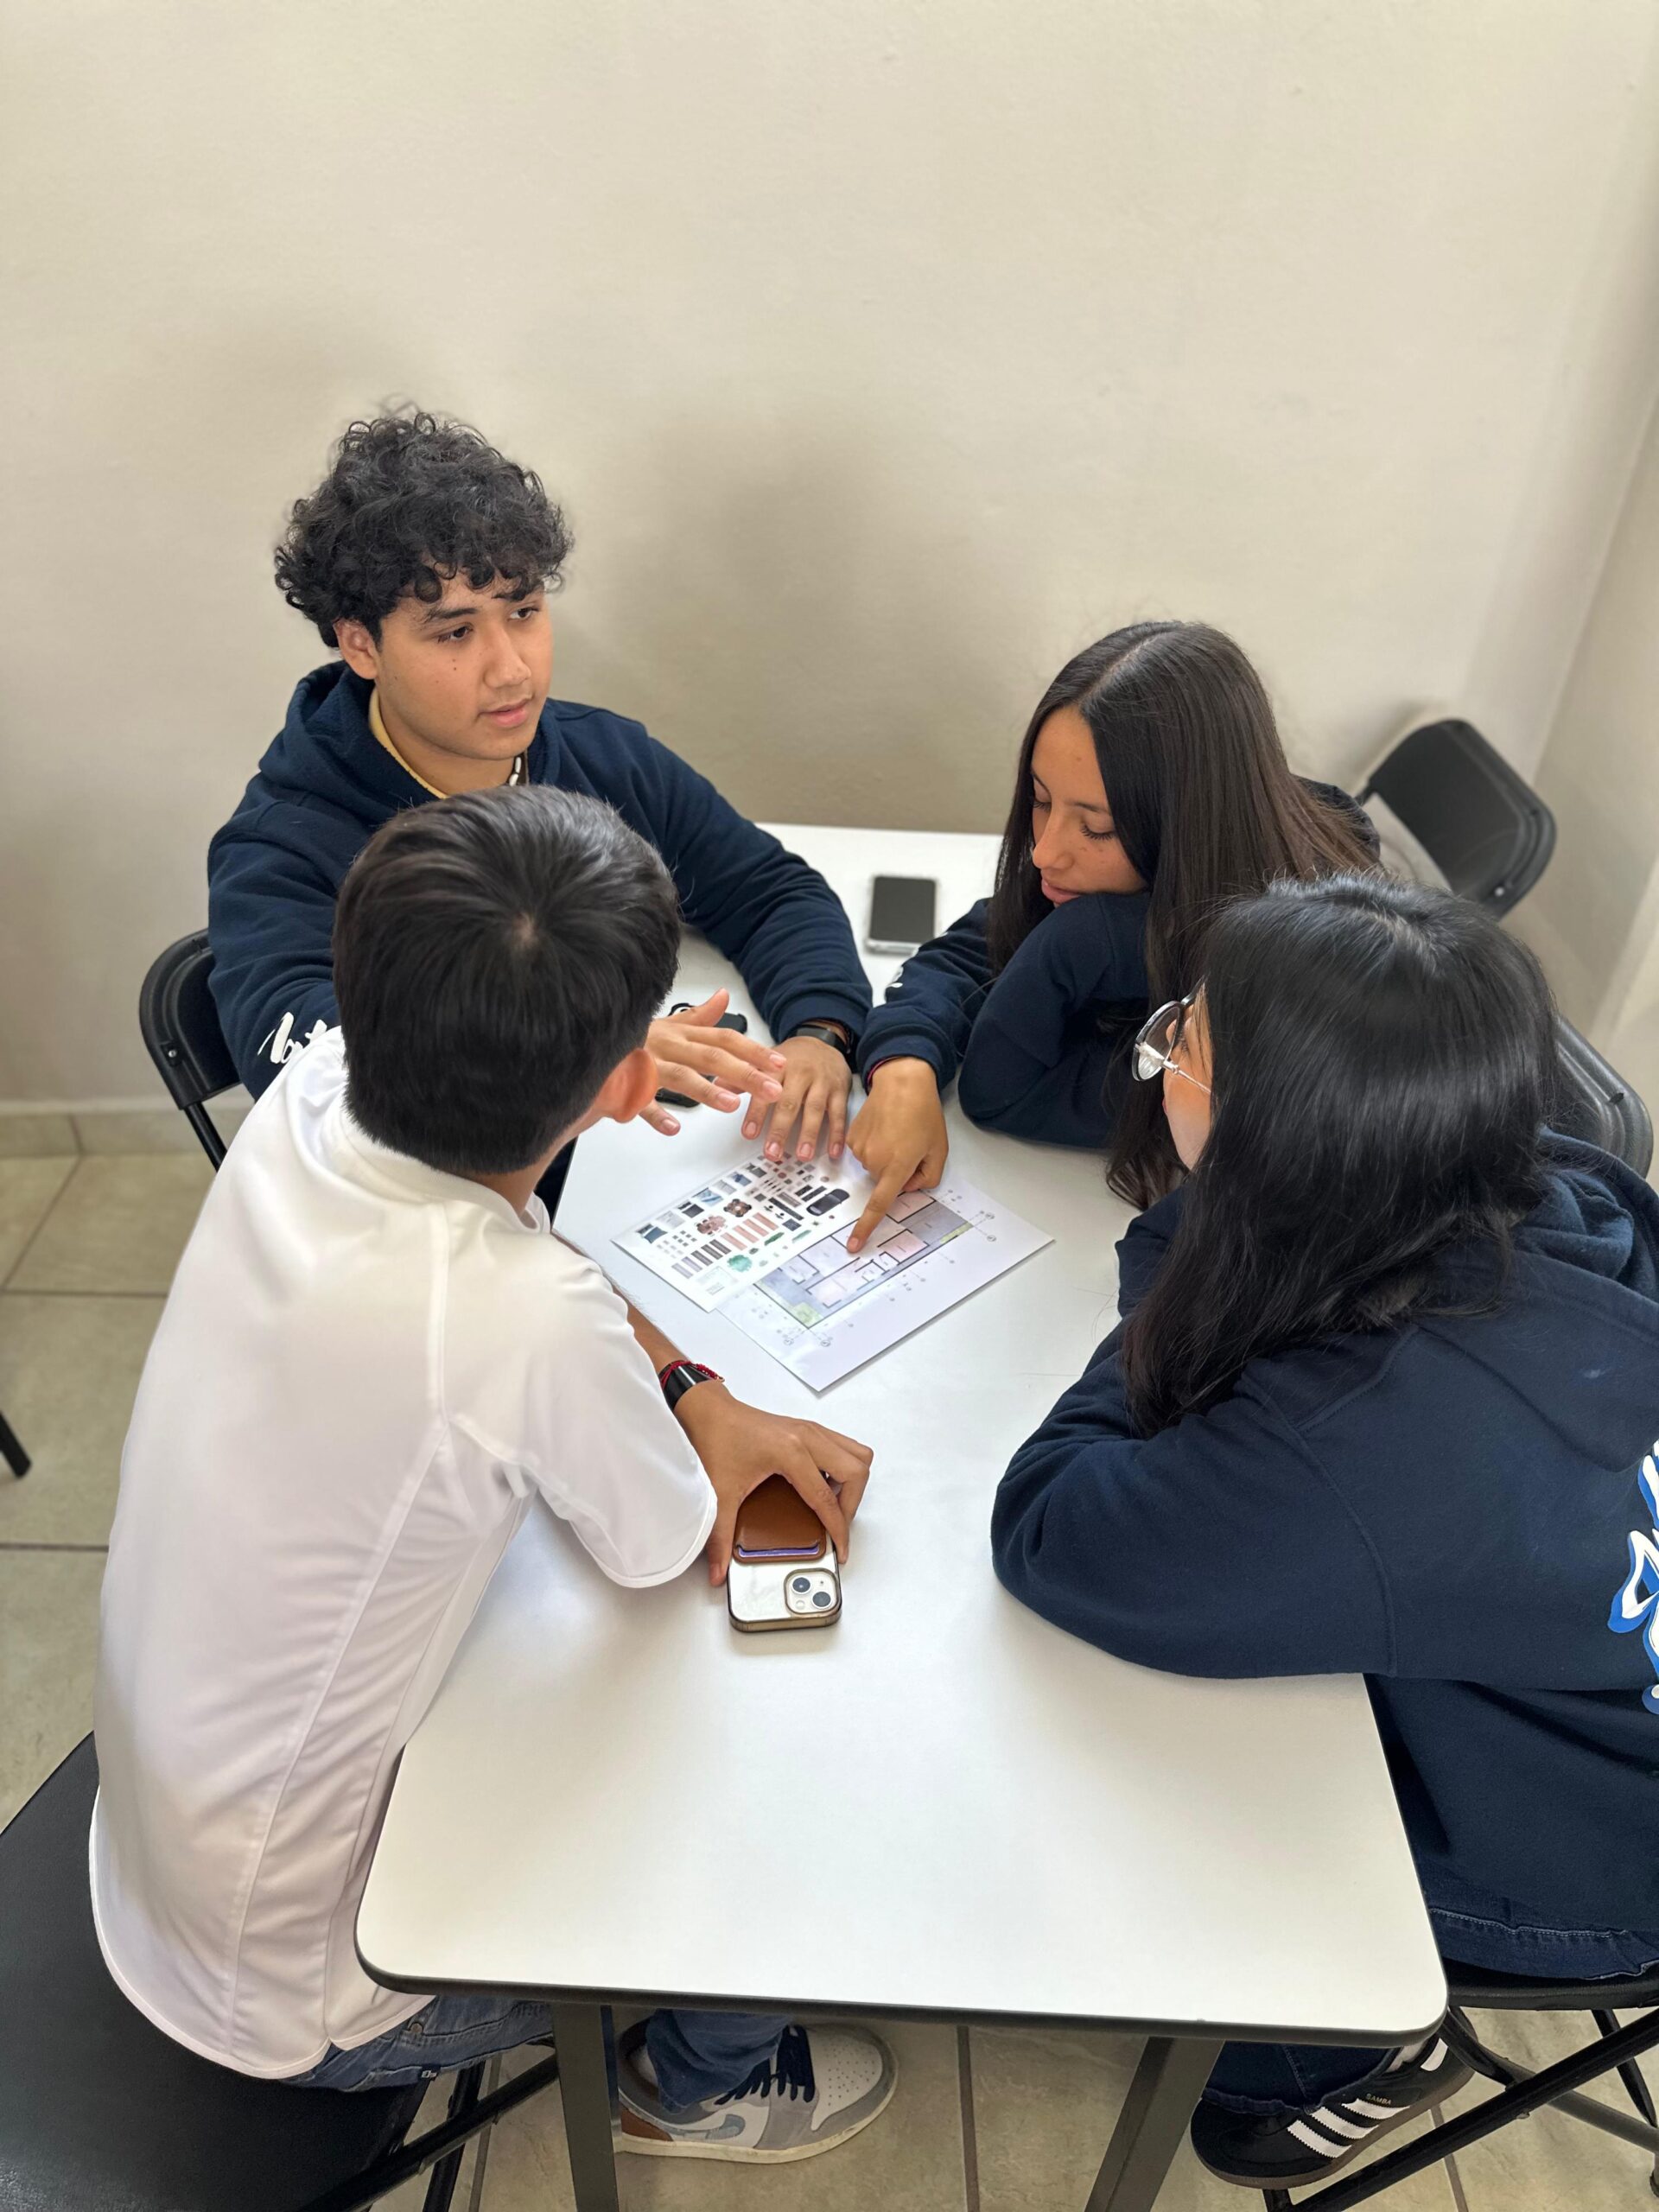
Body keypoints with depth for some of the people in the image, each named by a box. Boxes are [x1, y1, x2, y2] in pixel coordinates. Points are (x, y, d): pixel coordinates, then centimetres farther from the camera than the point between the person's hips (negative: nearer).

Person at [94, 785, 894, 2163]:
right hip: (298, 1996, -6)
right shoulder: (533, 1322, -40)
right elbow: (675, 1553, -18)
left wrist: (696, 1393, -10)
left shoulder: (306, 1098, -20)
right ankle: (699, 2088, 36)